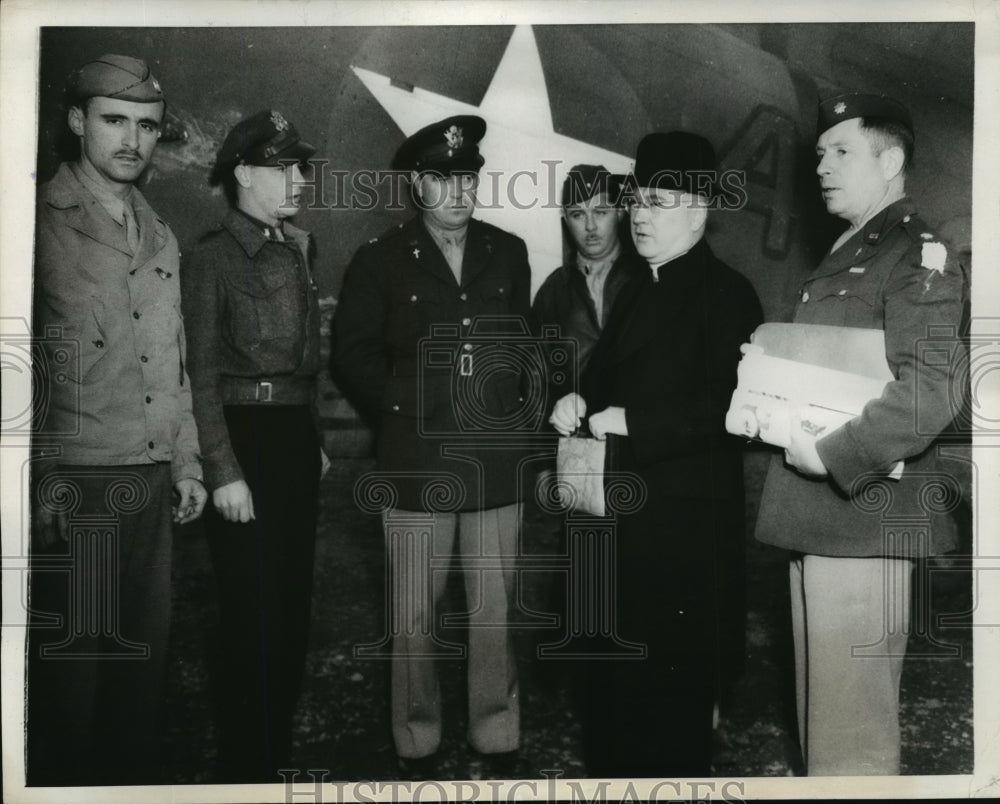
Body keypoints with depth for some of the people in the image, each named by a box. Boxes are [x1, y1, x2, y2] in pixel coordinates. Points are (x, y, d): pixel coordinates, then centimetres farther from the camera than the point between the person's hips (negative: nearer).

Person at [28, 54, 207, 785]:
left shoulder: (160, 237, 13)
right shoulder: (44, 221, -5)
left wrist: (186, 461, 16)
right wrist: (38, 479, -12)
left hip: (153, 484, 6)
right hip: (73, 485, -5)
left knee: (145, 658, 12)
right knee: (71, 664, 4)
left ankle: (136, 774, 26)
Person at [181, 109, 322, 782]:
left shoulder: (299, 249, 13)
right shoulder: (213, 256, -6)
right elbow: (202, 373, -9)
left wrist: (316, 441, 12)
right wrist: (224, 471, -14)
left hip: (297, 438, 6)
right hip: (243, 436, -6)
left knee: (293, 600, 12)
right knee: (253, 608, 0)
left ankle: (279, 746, 28)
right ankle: (246, 764, 18)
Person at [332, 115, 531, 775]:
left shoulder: (509, 254, 11)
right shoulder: (381, 261, 3)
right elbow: (353, 351, 7)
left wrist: (516, 403, 7)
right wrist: (401, 408, 0)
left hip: (496, 460, 2)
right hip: (416, 463, -2)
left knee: (495, 610, 9)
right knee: (415, 616, 6)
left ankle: (498, 737, 25)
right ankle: (418, 743, 23)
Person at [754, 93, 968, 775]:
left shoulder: (917, 255, -9)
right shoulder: (843, 256, 20)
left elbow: (928, 393, -22)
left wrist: (829, 455, -19)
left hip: (863, 516, -9)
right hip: (816, 516, 9)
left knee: (850, 741, -1)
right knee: (820, 717, 19)